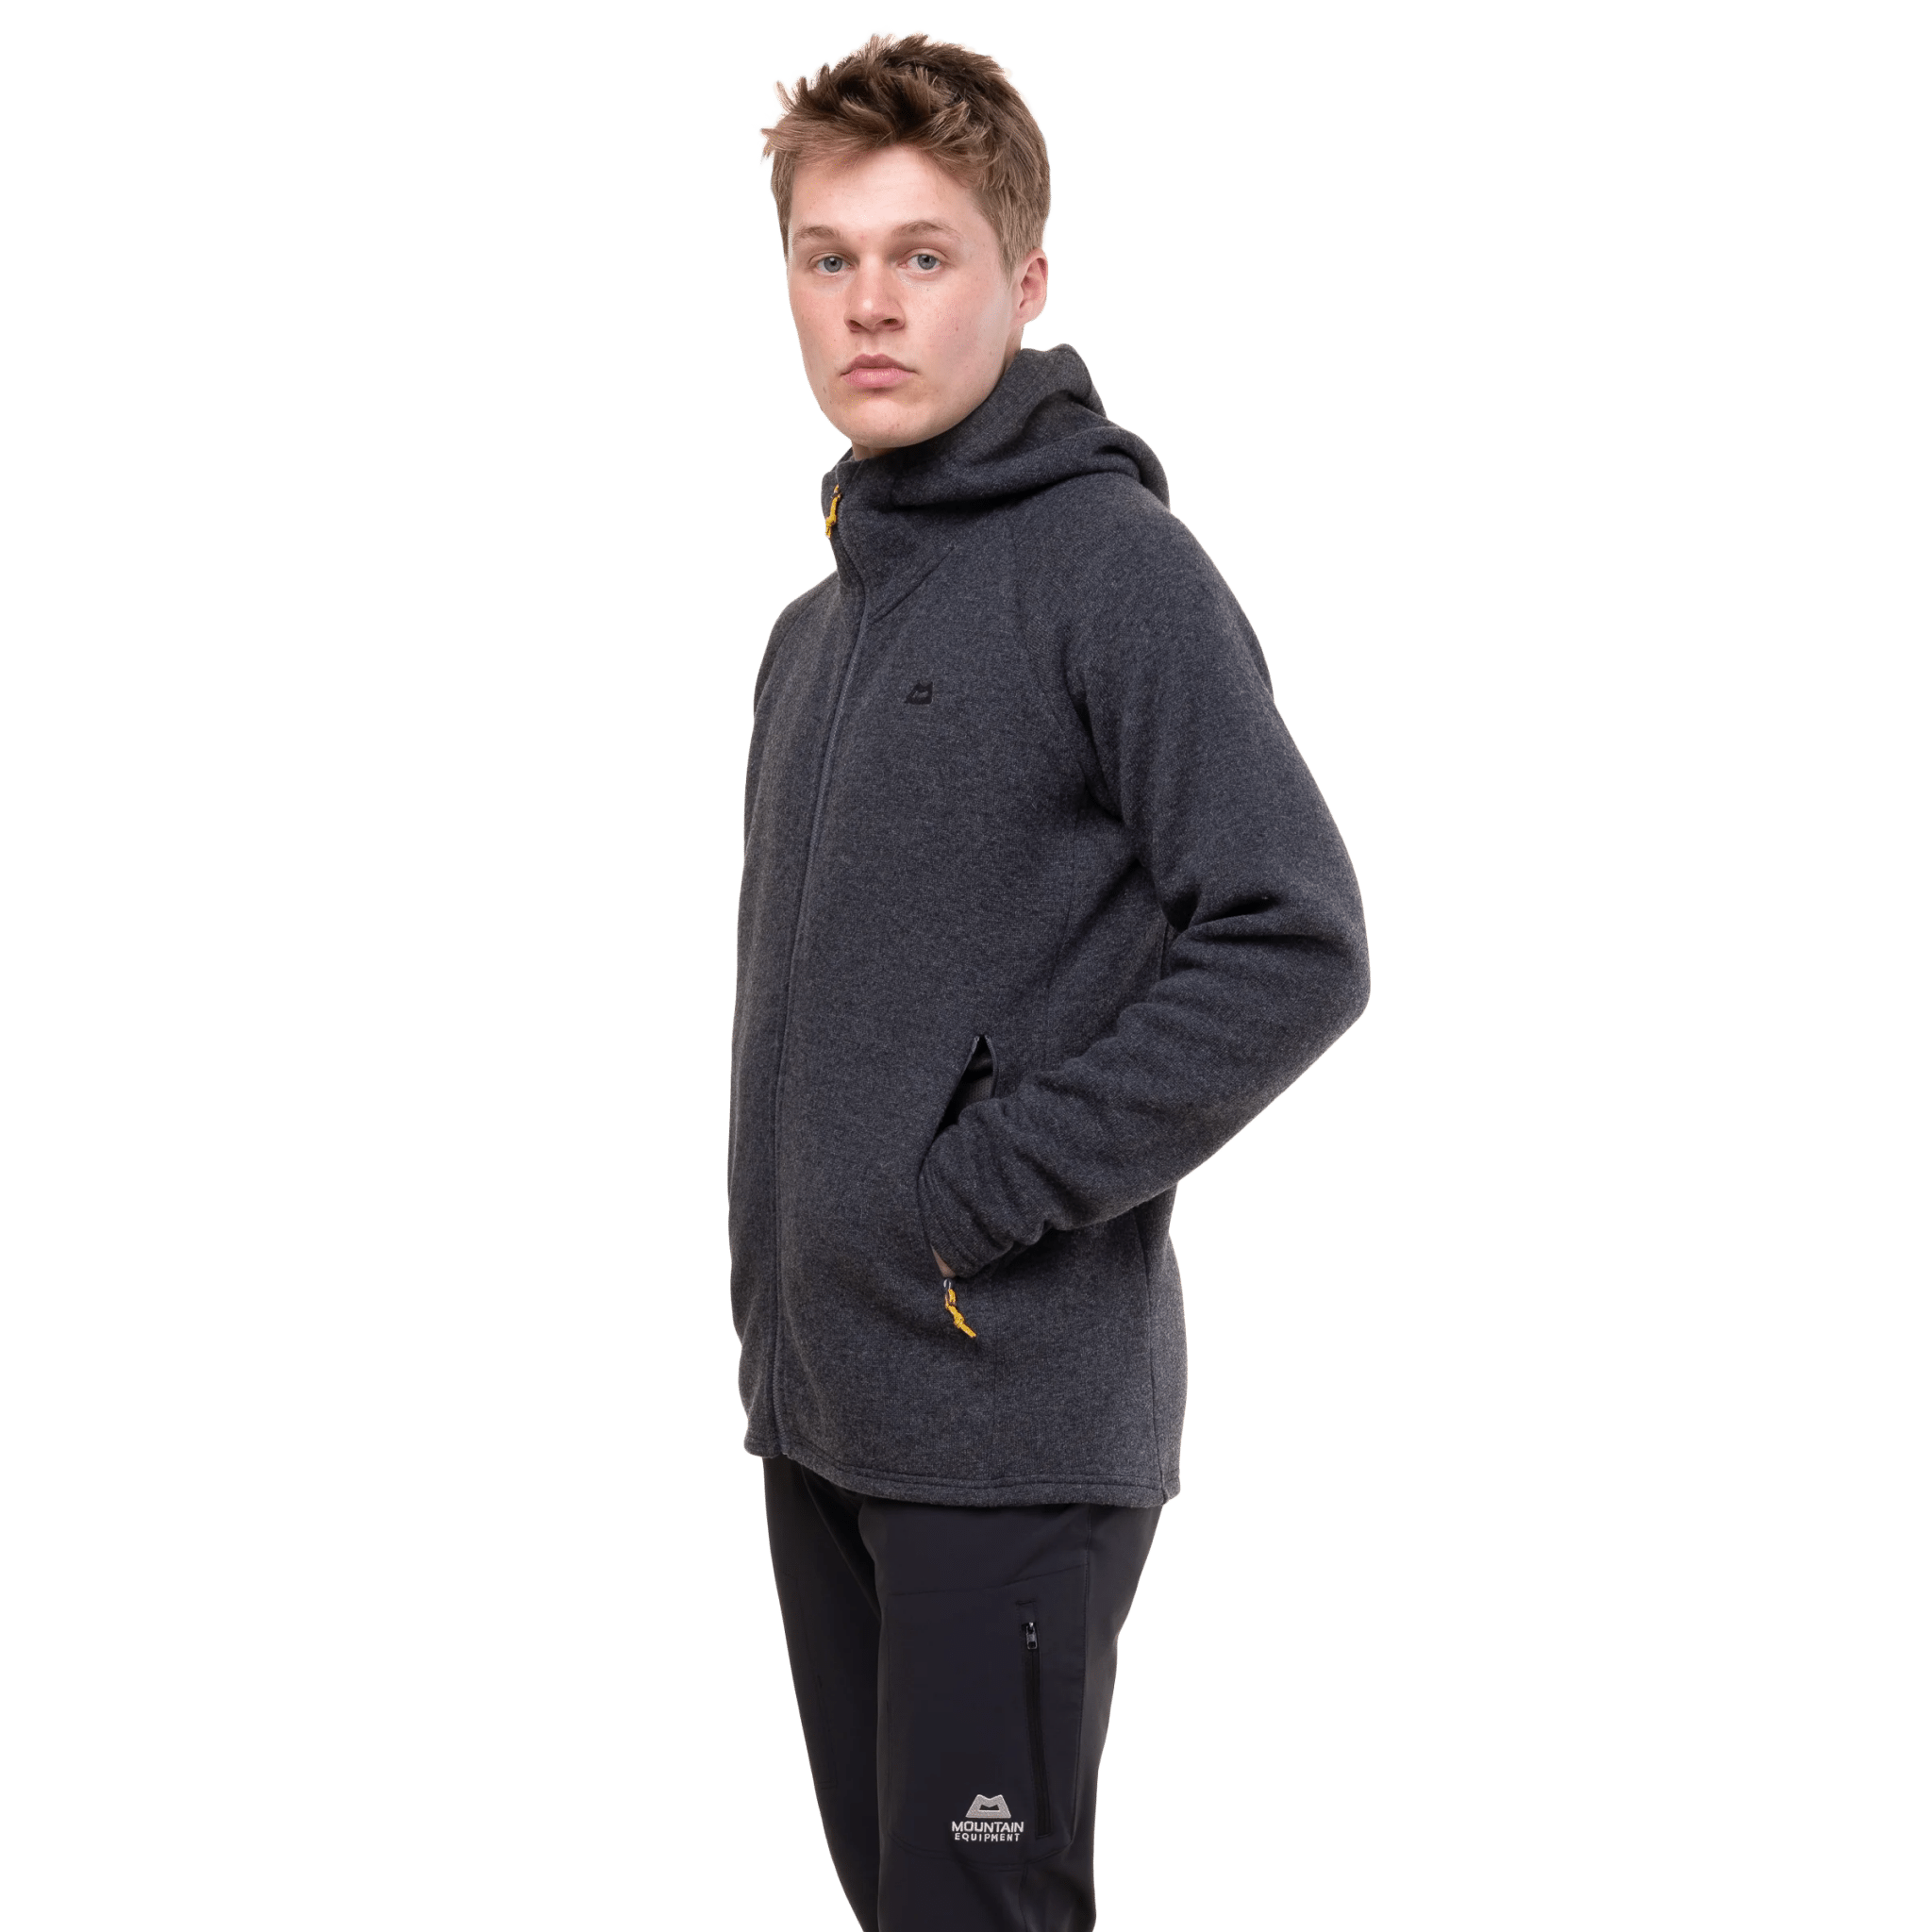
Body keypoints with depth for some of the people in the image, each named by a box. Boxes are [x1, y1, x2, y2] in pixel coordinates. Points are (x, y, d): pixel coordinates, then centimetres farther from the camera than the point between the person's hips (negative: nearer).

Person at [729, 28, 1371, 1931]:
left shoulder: (1113, 563, -11)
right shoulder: (814, 628, 14)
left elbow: (1296, 948, -18)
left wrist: (1000, 1185, -17)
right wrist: (775, 1322, 12)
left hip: (1016, 1426, -8)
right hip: (813, 1410, 8)